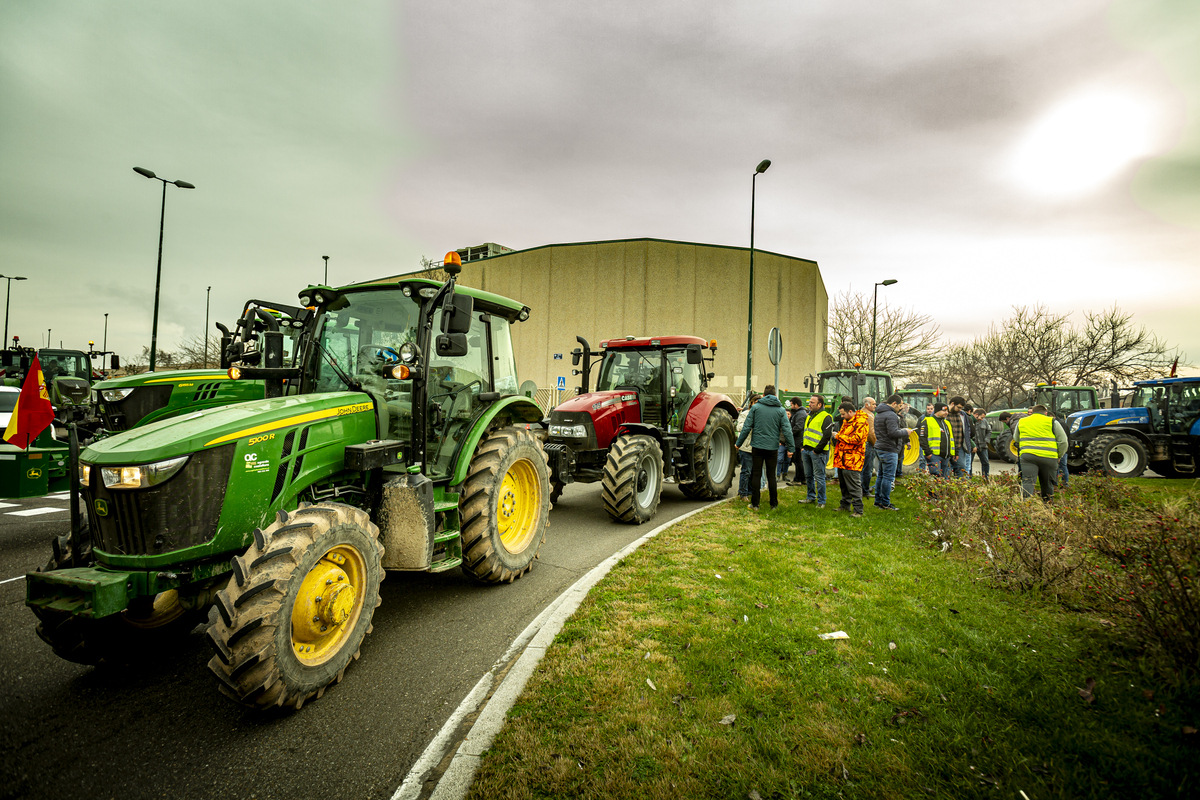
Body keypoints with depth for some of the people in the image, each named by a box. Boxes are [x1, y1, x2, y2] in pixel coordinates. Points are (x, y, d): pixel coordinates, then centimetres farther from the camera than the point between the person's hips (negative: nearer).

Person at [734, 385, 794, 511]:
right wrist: (791, 447, 3)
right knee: (771, 475, 10)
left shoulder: (756, 407, 0)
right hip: (772, 447, 1)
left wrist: (738, 443, 4)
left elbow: (747, 427, -2)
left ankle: (755, 504, 7)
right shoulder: (780, 410, 2)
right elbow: (787, 430, -2)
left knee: (756, 475, 5)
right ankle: (774, 504, 16)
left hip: (757, 446, -1)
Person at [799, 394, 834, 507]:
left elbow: (827, 435, -16)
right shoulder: (809, 416, 17)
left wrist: (817, 450, -16)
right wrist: (803, 447, 14)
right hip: (806, 450, 8)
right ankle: (811, 497, 27)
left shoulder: (825, 417, -10)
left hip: (817, 452, -8)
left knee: (819, 477, -2)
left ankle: (821, 501, 6)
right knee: (808, 476, 15)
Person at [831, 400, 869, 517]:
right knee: (843, 484, 18)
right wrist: (837, 435, 10)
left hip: (852, 460, -9)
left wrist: (839, 436, -15)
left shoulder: (861, 421, -13)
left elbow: (857, 439, -22)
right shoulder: (846, 420, 17)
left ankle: (858, 510, 0)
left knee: (854, 486, -6)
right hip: (843, 459, 9)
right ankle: (845, 505, 30)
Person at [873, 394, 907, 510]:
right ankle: (885, 503, 0)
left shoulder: (879, 414, 16)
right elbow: (893, 433, -24)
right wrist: (905, 432, -7)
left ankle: (878, 501, 21)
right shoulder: (891, 415, -16)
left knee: (881, 475, 15)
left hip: (880, 448, 10)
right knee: (888, 477, -4)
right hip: (889, 450, -10)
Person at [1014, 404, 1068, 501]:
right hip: (1048, 457, 0)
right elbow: (1063, 442, 7)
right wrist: (1059, 456, 19)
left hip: (1027, 456, 0)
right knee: (1047, 486, 13)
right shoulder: (1052, 422, 11)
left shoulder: (1021, 422, 17)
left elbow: (1016, 439, 30)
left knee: (1027, 482, -11)